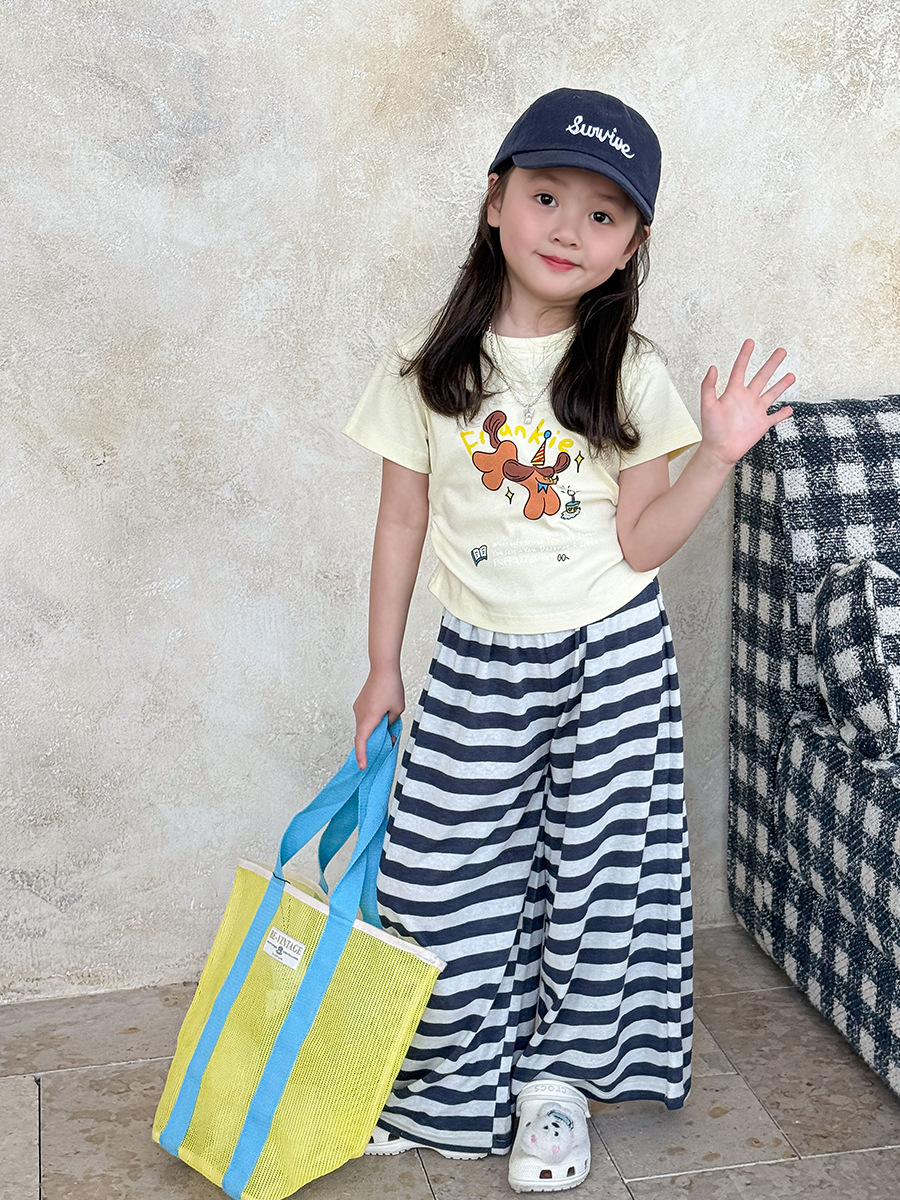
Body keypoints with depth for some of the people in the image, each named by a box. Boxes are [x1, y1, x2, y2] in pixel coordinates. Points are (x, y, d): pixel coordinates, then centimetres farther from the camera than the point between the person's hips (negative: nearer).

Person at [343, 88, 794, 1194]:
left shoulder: (628, 376, -5)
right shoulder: (427, 368, -3)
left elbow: (639, 543, -5)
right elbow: (403, 522, 3)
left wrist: (718, 454, -17)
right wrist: (382, 668, 6)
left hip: (608, 657, 0)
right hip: (477, 660, 1)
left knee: (594, 875, 8)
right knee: (446, 876, 3)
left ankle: (556, 1081, 30)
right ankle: (451, 1089, 26)